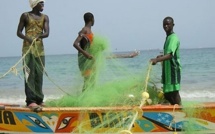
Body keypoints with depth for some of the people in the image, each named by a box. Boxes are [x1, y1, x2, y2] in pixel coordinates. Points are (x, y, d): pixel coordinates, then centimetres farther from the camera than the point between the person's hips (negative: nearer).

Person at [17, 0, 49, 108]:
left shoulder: (45, 17, 11)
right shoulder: (25, 16, 3)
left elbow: (47, 33, -2)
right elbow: (19, 32, 1)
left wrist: (39, 36, -24)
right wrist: (28, 39, -19)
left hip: (40, 48, 4)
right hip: (28, 48, -4)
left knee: (39, 74, 5)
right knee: (29, 74, -9)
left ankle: (39, 99, 12)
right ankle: (30, 100, -13)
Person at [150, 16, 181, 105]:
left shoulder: (173, 38, -14)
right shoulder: (168, 38, 17)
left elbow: (170, 54, -30)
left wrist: (157, 60, -42)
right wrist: (161, 57, 12)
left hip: (173, 70, -10)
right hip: (167, 71, 10)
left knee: (174, 93, -9)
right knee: (167, 95, 13)